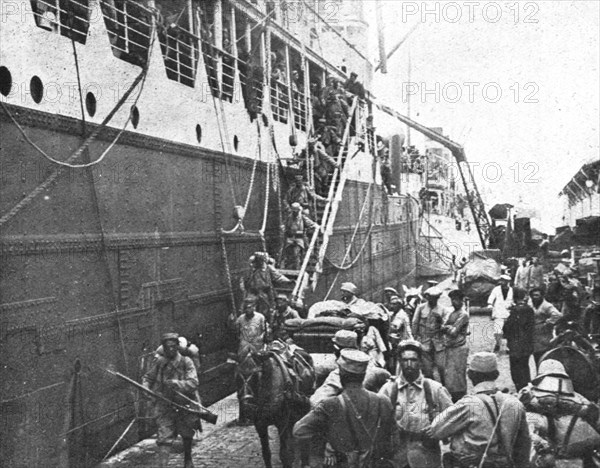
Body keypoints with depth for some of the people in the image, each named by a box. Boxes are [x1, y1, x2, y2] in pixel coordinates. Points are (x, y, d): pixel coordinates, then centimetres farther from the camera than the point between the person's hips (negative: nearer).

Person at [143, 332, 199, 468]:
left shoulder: (186, 362, -12)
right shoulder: (159, 362, -3)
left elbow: (193, 383, -21)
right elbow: (148, 377, 11)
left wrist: (176, 383, -32)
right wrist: (146, 388, -8)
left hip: (184, 405, 0)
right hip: (164, 406, 1)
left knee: (187, 436, 19)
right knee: (164, 438, -9)